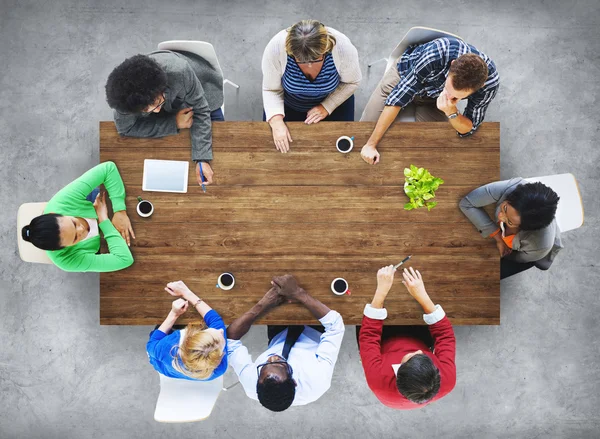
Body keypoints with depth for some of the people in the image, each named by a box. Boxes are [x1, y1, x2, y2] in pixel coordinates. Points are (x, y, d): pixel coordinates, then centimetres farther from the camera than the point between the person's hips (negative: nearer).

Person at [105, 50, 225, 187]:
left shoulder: (179, 71, -46)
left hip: (200, 97, -1)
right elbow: (126, 127, -23)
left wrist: (202, 159, -42)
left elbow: (200, 110, -35)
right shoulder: (126, 97, -38)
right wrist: (174, 123, -33)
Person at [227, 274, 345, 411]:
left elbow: (229, 337, -27)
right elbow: (335, 324, -37)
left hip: (279, 338, 1)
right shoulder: (317, 381, -46)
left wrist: (262, 306, -35)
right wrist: (299, 293, -40)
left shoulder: (250, 382, -41)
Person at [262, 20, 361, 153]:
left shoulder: (342, 47, -35)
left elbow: (351, 82, -15)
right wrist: (277, 122, -36)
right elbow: (271, 90, -21)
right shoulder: (276, 47, -36)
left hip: (332, 100, 0)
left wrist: (326, 107, -24)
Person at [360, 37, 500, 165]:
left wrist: (451, 112, -45)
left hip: (434, 97, 2)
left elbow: (468, 129, -21)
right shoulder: (437, 54, -43)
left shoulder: (490, 82, -35)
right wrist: (371, 144, -32)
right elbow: (398, 96, -34)